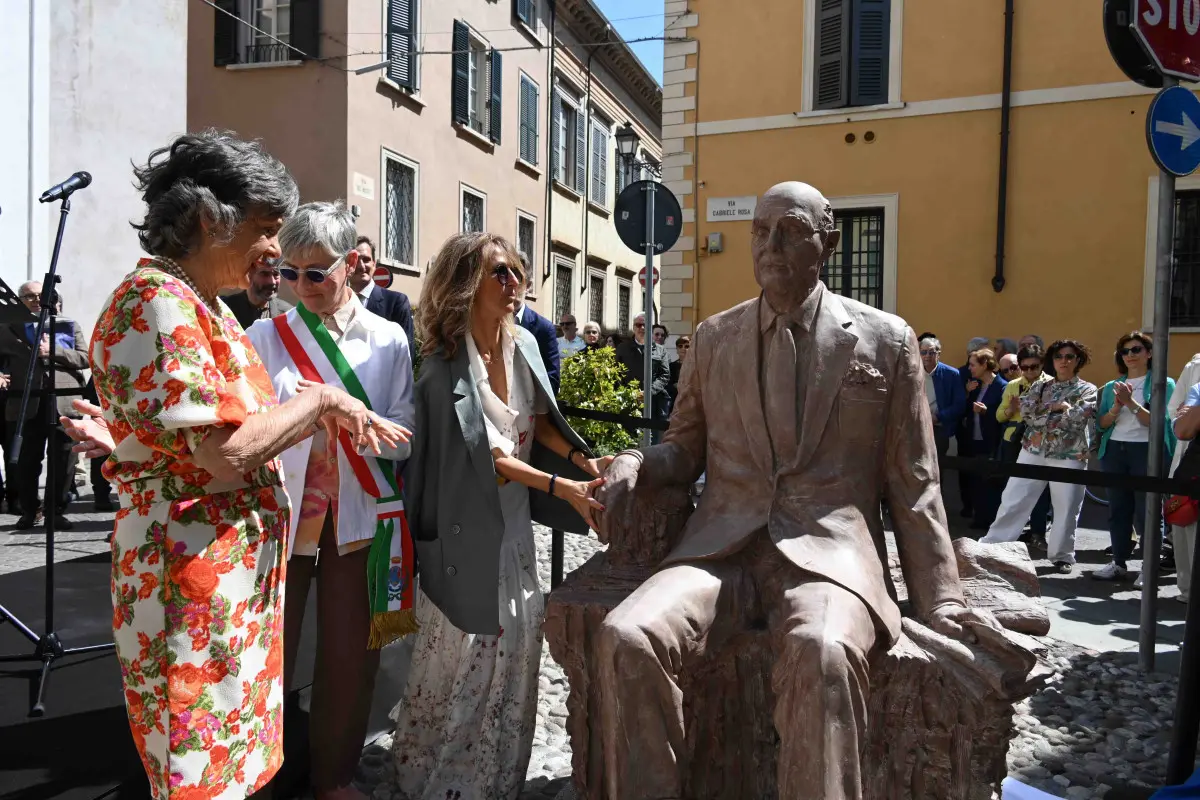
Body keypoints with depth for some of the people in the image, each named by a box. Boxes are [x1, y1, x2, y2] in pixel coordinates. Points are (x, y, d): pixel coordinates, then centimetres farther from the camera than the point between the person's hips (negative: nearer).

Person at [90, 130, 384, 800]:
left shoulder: (209, 307, 14)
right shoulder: (156, 301, -17)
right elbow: (221, 450, -25)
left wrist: (325, 419, 7)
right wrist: (319, 401, -12)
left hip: (241, 575, 9)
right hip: (194, 586, -9)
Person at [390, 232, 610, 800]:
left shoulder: (524, 344, 1)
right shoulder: (446, 363, -18)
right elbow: (485, 455, -20)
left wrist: (581, 460, -5)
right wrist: (560, 487, -24)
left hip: (514, 517, 6)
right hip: (466, 521, -6)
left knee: (519, 634, 11)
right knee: (463, 646, 3)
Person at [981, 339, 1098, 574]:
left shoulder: (1086, 389, 3)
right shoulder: (1040, 387, 12)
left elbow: (1080, 416, -15)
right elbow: (1026, 413, -3)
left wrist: (1045, 412, -7)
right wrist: (1057, 407, -10)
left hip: (1069, 455, -2)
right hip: (1033, 451, 2)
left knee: (1066, 508, 3)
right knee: (1013, 501, 3)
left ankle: (1062, 555, 19)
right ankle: (991, 546, 8)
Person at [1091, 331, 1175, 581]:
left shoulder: (1163, 384, 0)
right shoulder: (1111, 386, 12)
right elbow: (1101, 424, 6)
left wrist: (1131, 403, -19)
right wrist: (1116, 408, -10)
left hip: (1147, 451, -4)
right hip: (1115, 450, 4)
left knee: (1147, 511, -3)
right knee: (1118, 508, 9)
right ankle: (1118, 562, 17)